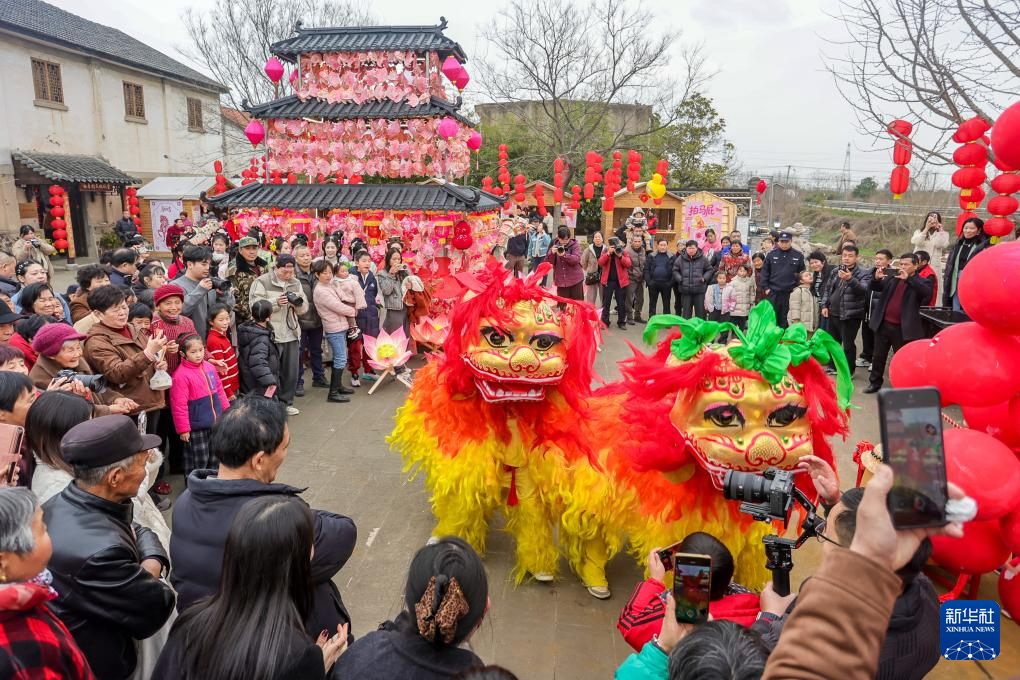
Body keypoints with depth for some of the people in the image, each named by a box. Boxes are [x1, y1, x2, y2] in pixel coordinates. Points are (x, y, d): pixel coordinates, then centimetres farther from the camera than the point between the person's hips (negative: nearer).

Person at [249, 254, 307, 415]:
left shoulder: (295, 283, 11)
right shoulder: (262, 282, -6)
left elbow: (304, 309, 12)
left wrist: (299, 302, -11)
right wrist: (276, 302, -25)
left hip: (291, 334, 5)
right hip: (270, 334, -5)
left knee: (291, 371, 12)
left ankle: (286, 402, 26)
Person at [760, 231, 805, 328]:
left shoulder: (798, 255, 1)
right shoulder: (771, 254, 2)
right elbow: (765, 272, 4)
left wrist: (797, 287, -2)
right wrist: (766, 287, -1)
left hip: (790, 293, 0)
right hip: (773, 291, 0)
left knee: (784, 318, 7)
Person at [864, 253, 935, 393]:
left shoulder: (922, 282, -4)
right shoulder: (892, 278, 7)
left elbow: (927, 293, -24)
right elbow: (874, 288, 11)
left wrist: (908, 279, -29)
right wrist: (877, 278, -12)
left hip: (903, 328, -4)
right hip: (883, 324, 4)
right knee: (878, 356, 13)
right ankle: (875, 383, 27)